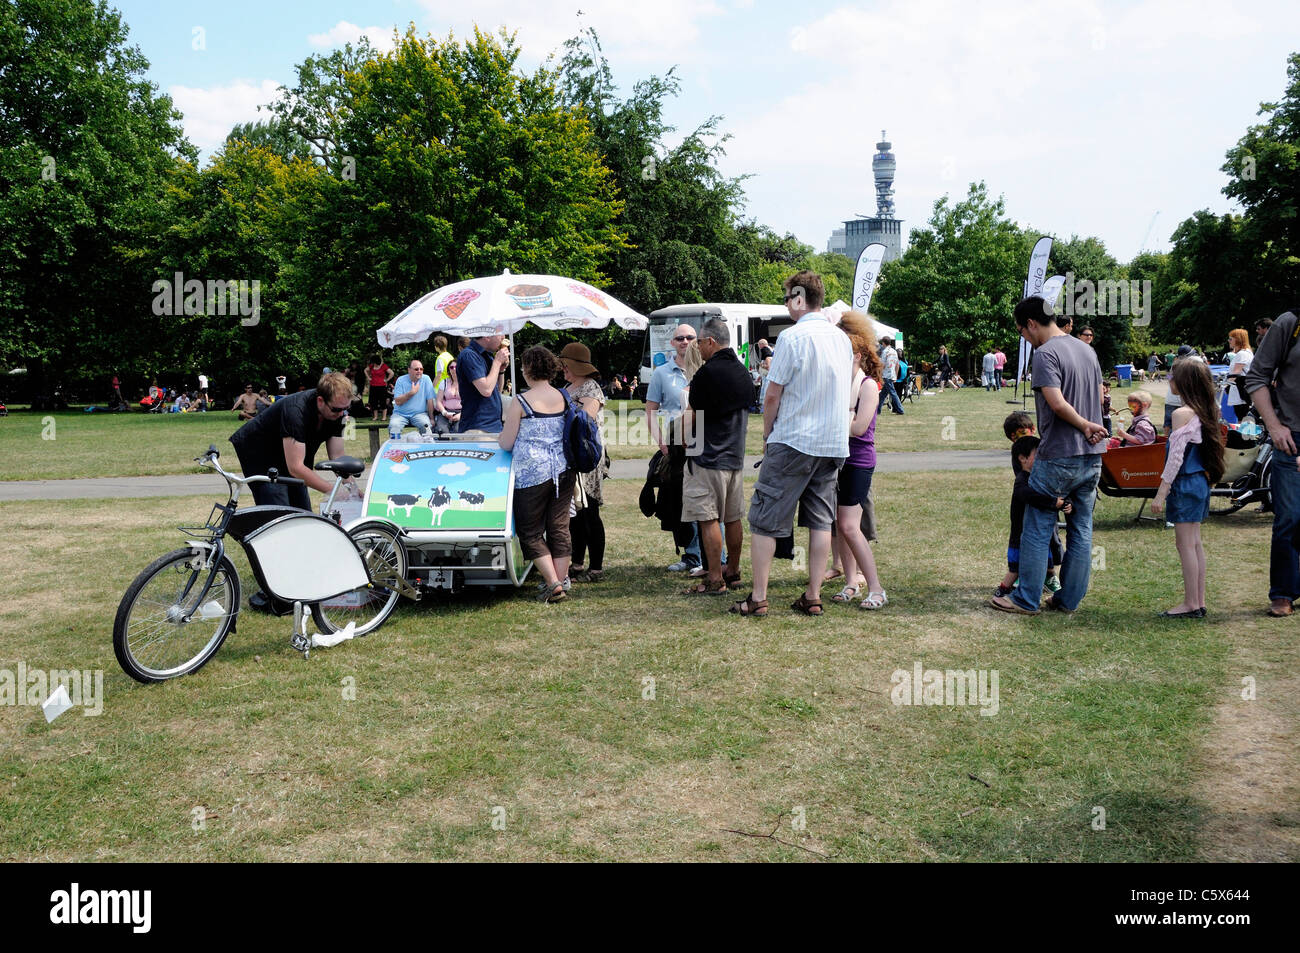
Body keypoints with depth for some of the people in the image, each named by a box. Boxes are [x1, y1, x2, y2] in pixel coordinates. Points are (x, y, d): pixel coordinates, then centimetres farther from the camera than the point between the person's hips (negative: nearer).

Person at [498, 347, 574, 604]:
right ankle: (561, 581, 14)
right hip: (564, 471, 5)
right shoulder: (564, 398, 5)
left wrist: (499, 436, 15)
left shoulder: (520, 401, -10)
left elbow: (506, 444, -7)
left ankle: (553, 583, -2)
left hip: (532, 474, -5)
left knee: (530, 532, 6)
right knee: (559, 529, 12)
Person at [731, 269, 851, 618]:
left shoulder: (792, 337, -12)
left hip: (793, 442, -6)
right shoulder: (842, 339, 9)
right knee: (821, 520, 11)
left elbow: (772, 395, -11)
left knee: (764, 519, 2)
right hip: (833, 443, 7)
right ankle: (813, 597, 12)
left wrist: (767, 435, 4)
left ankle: (758, 598, 3)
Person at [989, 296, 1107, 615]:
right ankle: (1069, 600, 19)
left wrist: (1086, 425, -9)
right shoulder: (1087, 349, 13)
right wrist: (1090, 427, 10)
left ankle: (1026, 599, 8)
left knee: (1037, 529, 2)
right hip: (1092, 456, 8)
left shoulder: (1045, 353, -14)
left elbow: (1057, 403, -23)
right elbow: (1099, 396, 20)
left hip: (1058, 457, -8)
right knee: (1081, 531, 11)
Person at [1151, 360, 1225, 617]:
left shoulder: (1182, 413, -16)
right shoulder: (1205, 412, 9)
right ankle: (1199, 601, 18)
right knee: (1195, 543, 13)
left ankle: (1191, 604, 2)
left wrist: (1161, 493, -16)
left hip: (1185, 483, -9)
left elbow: (1176, 456, -19)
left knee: (1185, 544, -3)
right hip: (1200, 481, 9)